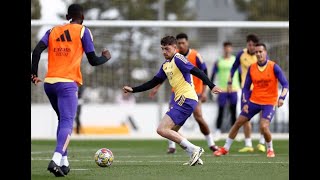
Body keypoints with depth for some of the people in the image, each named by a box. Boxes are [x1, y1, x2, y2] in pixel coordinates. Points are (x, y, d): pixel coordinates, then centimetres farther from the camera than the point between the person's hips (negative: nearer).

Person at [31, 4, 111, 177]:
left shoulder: (53, 30, 15)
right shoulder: (83, 31, 4)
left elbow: (37, 50, -1)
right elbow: (93, 60, 2)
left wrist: (34, 73, 1)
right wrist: (106, 57, 22)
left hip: (49, 83, 5)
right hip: (67, 84, -5)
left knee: (62, 120, 22)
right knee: (67, 123, -12)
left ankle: (63, 162, 15)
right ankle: (56, 160, -35)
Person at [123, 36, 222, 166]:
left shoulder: (178, 59, -9)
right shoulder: (166, 65, 19)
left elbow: (197, 72, -19)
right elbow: (154, 82, 26)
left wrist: (211, 86, -30)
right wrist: (133, 90, 23)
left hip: (186, 99, -10)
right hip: (181, 100, 10)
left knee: (162, 129, -15)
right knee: (171, 132, 18)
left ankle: (194, 150, -15)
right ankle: (195, 157, 13)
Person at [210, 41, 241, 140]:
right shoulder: (218, 61, 4)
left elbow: (240, 75, 14)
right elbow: (213, 76, 6)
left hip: (233, 89, 1)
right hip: (222, 90, -1)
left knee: (233, 111, 2)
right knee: (221, 111, -4)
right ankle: (217, 131, 1)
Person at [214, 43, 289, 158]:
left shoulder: (274, 67, -10)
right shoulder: (251, 68, 0)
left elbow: (285, 84, -12)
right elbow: (246, 87, 7)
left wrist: (282, 98, -28)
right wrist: (245, 103, -4)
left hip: (269, 103, -4)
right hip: (254, 101, 4)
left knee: (264, 127, -20)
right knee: (238, 122, 3)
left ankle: (270, 149, 7)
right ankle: (226, 148, 17)